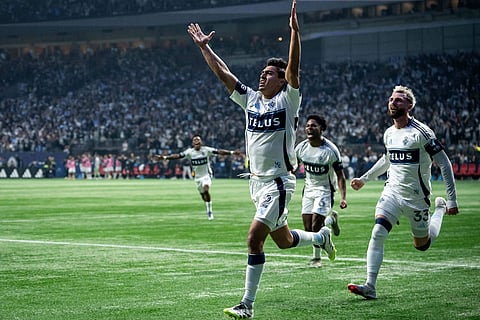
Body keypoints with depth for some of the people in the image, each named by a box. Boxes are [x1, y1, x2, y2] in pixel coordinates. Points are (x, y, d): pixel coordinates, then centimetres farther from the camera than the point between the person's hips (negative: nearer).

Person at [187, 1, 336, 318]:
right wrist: (204, 46, 8)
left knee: (254, 238, -16)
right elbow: (223, 73, 12)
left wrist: (295, 30, -30)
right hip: (257, 181, 7)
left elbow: (294, 66, -21)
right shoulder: (251, 99, 9)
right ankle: (321, 236, 49)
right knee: (283, 240, 19)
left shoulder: (288, 100, -7)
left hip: (279, 182, -7)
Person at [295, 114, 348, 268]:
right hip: (309, 188, 5)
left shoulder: (330, 150, -17)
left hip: (325, 189, -5)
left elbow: (340, 175, -12)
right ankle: (330, 218, 29)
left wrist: (343, 197, -22)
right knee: (308, 229, 0)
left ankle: (317, 257, 9)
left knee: (316, 226, -14)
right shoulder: (301, 147, -4)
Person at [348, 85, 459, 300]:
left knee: (422, 245, 13)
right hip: (392, 191, 4)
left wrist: (452, 200, -14)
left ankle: (440, 209, 41)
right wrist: (364, 179, 27)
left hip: (416, 197, -4)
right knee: (377, 234, -17)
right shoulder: (389, 134, 5)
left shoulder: (421, 132, -16)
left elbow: (444, 164, -13)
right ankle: (370, 286, -17)